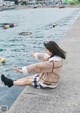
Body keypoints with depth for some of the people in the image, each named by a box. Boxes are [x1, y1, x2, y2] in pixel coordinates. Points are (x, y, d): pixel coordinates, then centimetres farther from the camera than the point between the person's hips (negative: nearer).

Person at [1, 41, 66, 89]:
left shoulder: (53, 62, -34)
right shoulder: (56, 56, -5)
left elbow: (38, 67, -32)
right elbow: (45, 56, 14)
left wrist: (23, 70, -28)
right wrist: (36, 55, 31)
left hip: (48, 83, -9)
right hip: (49, 79, 9)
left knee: (27, 81, 3)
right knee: (28, 77, 13)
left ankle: (11, 83, 20)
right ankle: (12, 82, 20)